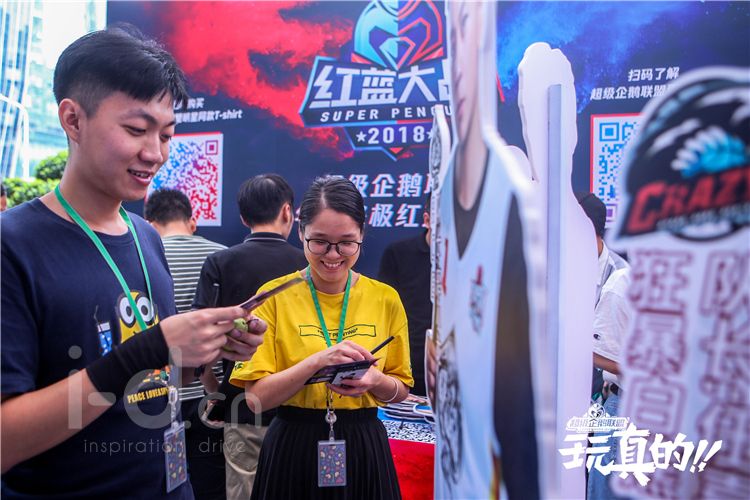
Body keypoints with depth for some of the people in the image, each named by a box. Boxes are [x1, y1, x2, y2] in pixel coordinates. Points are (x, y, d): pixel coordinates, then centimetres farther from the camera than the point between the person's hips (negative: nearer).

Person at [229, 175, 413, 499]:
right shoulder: (275, 296, -7)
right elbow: (257, 397, -10)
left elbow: (402, 390, 6)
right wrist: (317, 360, -24)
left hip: (364, 449, 2)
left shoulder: (385, 299, -2)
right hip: (292, 448, -1)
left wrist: (376, 381, -15)